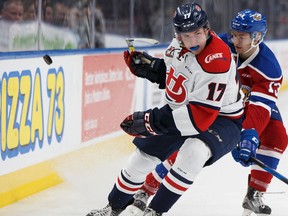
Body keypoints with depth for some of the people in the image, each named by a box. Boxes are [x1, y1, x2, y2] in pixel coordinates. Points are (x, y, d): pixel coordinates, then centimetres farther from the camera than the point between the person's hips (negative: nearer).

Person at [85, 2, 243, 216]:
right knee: (144, 154, 8)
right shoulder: (179, 42, -11)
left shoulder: (216, 62, -34)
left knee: (193, 152, -35)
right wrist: (151, 66, -5)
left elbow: (200, 117, -36)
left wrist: (153, 120, -35)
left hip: (220, 119, -7)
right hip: (181, 109, 7)